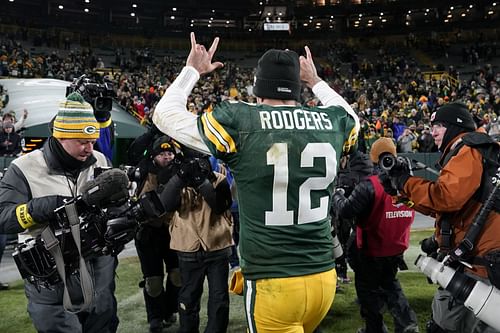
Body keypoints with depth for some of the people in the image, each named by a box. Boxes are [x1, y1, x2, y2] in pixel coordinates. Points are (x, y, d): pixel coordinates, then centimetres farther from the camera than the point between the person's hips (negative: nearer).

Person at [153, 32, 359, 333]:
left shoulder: (237, 122, -12)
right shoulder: (332, 123, 0)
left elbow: (166, 115, 5)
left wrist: (192, 71, 19)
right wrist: (316, 81, 37)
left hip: (273, 284, -5)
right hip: (324, 278, 5)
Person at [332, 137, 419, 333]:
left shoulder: (370, 185, -24)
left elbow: (346, 211, -25)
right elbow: (408, 215, 8)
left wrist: (337, 195, -6)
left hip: (371, 252, -5)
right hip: (397, 249, 6)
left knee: (369, 291, 14)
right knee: (390, 284, 27)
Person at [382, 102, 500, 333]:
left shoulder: (468, 151, -12)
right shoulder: (461, 153, 20)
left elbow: (447, 197, -26)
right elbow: (441, 207, 21)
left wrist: (405, 182, -12)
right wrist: (400, 187, 13)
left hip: (477, 263, -10)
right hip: (471, 259, 10)